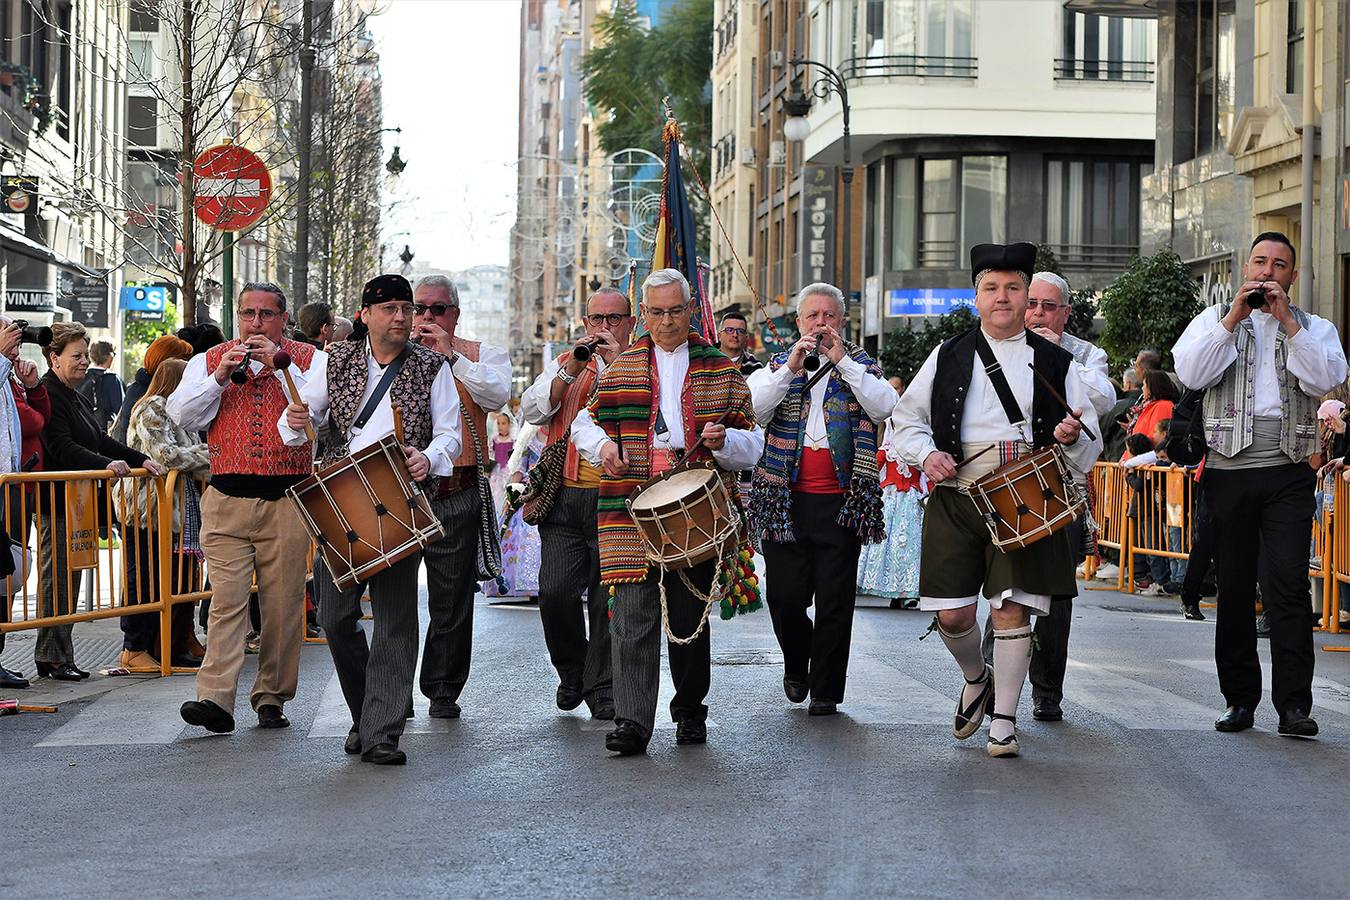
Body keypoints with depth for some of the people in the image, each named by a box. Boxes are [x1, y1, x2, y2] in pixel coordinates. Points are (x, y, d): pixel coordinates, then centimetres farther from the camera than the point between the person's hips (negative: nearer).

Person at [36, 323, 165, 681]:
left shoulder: (75, 397, 20)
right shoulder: (47, 395, -12)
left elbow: (102, 440, 20)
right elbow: (63, 448, -22)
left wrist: (140, 460, 9)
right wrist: (106, 464, -31)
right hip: (55, 502, -10)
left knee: (69, 579, 11)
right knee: (56, 578, -6)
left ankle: (62, 656, 15)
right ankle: (51, 658, -1)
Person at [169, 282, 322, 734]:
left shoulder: (309, 360, 9)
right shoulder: (209, 361, 14)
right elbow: (181, 416, 2)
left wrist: (281, 366, -13)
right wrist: (221, 376, -9)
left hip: (287, 500, 0)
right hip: (227, 500, 0)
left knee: (282, 603, 2)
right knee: (227, 598, -11)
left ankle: (272, 698, 12)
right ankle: (215, 700, -16)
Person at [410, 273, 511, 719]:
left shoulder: (482, 355, 8)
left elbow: (498, 395, -11)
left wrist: (451, 354, -14)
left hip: (457, 494, -1)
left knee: (452, 597, 2)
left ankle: (444, 690, 12)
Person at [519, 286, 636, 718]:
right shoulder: (565, 362, 17)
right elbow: (532, 411, 3)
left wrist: (615, 365, -15)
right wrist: (570, 371, -9)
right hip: (566, 496, 3)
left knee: (608, 598, -3)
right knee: (555, 592, -4)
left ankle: (603, 690, 7)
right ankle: (571, 670, 19)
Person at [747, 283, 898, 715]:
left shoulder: (862, 366, 10)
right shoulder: (777, 366, 12)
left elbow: (885, 406, -10)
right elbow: (753, 411, -5)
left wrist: (843, 361, -11)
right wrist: (791, 367, -12)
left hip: (841, 501, -1)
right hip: (787, 500, 1)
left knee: (835, 601, -1)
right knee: (786, 597, 0)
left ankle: (825, 690, 10)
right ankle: (796, 667, 27)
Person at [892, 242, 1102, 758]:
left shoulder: (1056, 363, 11)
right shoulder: (949, 357, 13)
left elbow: (1089, 446, 11)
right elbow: (908, 417, 17)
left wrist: (1072, 437, -12)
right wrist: (926, 453, -2)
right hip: (956, 498, 1)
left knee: (1011, 609, -7)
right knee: (951, 615, -1)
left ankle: (1003, 719, 7)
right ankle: (977, 679, 30)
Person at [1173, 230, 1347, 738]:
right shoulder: (1214, 320, 13)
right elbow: (1191, 374, -6)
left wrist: (1287, 322, -9)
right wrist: (1234, 318, -9)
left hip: (1289, 473, -1)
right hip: (1228, 469, 1)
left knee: (1287, 586, -11)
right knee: (1234, 589, 5)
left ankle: (1293, 704, -11)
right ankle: (1240, 698, 13)